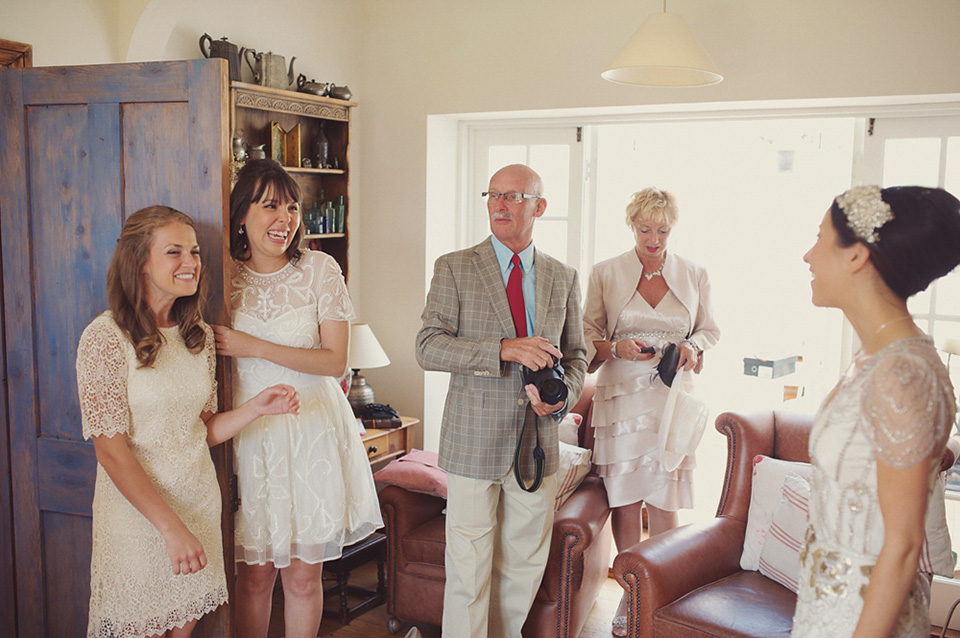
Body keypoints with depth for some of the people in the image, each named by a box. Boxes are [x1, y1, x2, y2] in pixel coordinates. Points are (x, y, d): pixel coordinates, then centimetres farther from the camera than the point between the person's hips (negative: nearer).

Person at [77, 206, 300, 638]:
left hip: (199, 503, 5)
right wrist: (171, 526, -19)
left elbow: (203, 432, 9)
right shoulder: (105, 337, -14)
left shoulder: (199, 335, 5)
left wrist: (257, 407, -7)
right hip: (137, 510, -5)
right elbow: (111, 451, -16)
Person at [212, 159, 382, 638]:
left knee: (304, 577, 8)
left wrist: (254, 347, -14)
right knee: (255, 575, 7)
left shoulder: (320, 268, -3)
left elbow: (335, 361, -8)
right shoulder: (225, 275, 1)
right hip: (249, 434, 1)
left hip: (313, 432, 0)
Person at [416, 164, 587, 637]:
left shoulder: (563, 278, 8)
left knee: (526, 564, 15)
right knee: (469, 569, 3)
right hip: (473, 441, -3)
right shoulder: (454, 268, -2)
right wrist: (504, 349, -24)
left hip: (537, 440, 4)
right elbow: (428, 348, -11)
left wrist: (563, 397, -7)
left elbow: (575, 354, 15)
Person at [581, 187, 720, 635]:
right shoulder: (605, 274, 3)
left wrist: (694, 347, -5)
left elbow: (709, 329, 17)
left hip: (673, 398, 1)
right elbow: (588, 335, 6)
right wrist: (616, 348, -14)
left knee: (664, 500, 1)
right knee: (625, 498, 4)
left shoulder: (694, 275, 7)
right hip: (621, 396, 0)